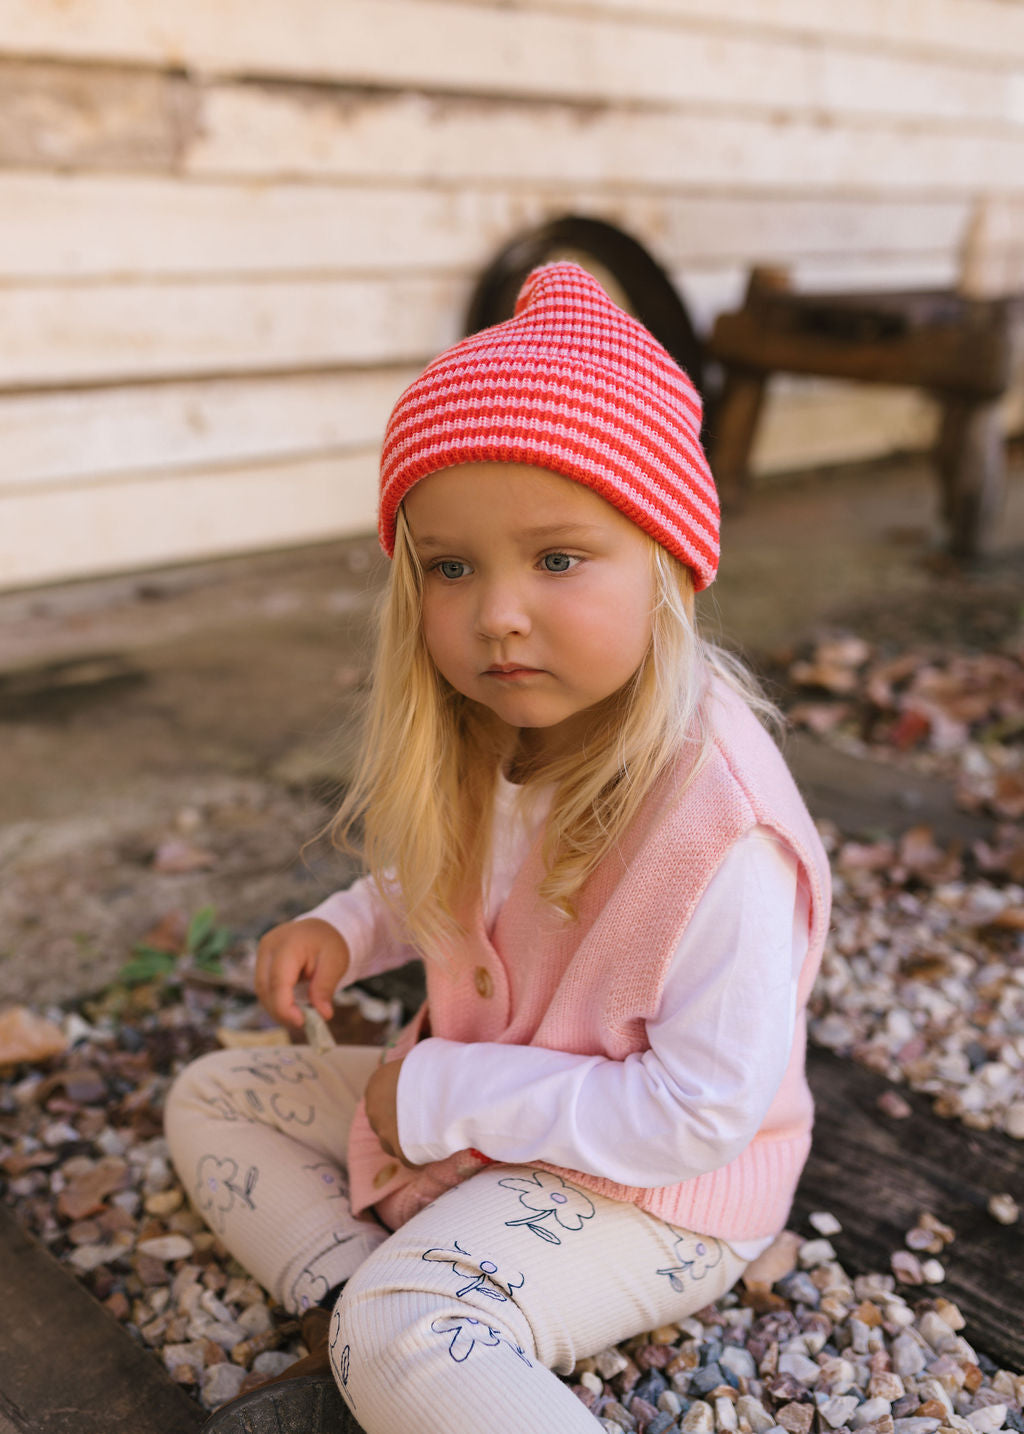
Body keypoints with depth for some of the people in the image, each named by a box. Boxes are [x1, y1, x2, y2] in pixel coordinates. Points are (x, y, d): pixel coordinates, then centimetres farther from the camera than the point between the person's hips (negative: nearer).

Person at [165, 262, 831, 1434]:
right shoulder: (490, 732, -8)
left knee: (407, 1331, -32)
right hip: (473, 1094, 8)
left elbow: (705, 1113, -28)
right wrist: (346, 929, -7)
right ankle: (344, 1318, -4)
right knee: (209, 1099, 9)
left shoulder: (716, 822, -32)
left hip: (649, 1182, -8)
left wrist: (447, 1098, -22)